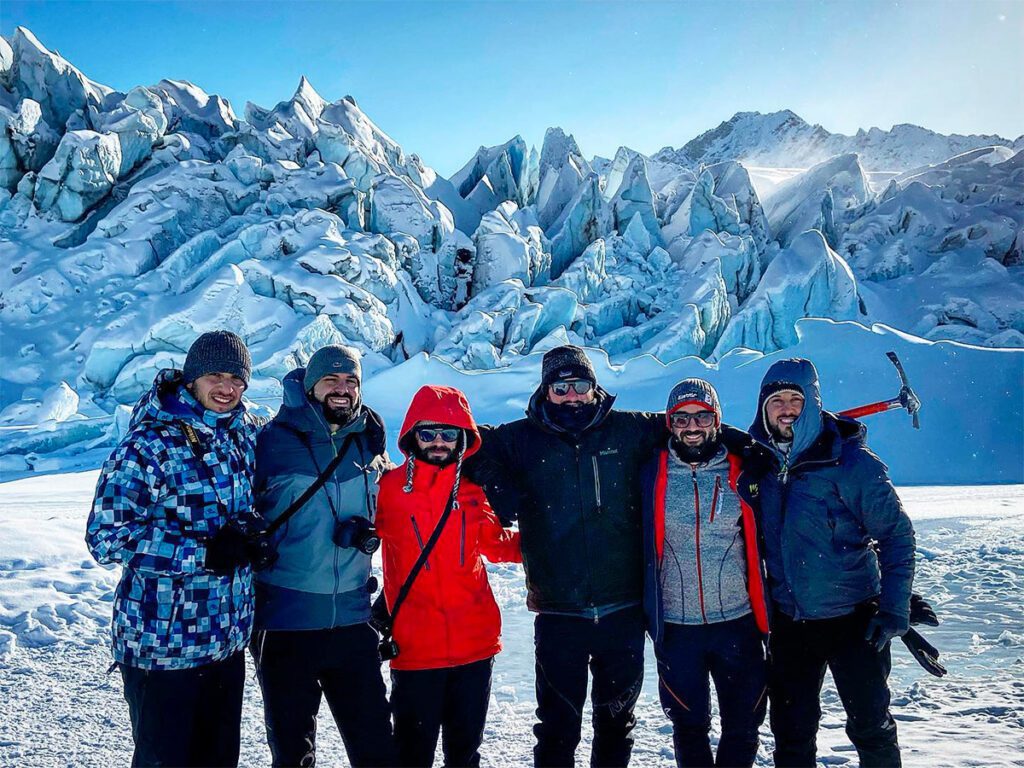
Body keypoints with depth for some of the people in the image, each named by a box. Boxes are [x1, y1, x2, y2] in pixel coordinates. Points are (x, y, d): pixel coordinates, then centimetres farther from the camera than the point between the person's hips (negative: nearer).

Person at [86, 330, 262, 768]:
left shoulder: (245, 434, 4)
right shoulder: (148, 444, -15)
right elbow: (107, 537, -18)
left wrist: (250, 528, 1)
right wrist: (204, 551, -24)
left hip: (228, 639, 6)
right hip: (164, 645, -6)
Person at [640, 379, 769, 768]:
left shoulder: (743, 472, 0)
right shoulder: (652, 474, -2)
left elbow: (763, 541, 9)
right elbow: (639, 546, 5)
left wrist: (767, 615, 8)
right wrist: (645, 613, 2)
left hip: (738, 622, 1)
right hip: (675, 626, 0)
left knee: (744, 722, 12)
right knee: (689, 724, 12)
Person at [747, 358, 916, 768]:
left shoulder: (850, 461, -15)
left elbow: (896, 534, -10)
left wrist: (894, 610, -14)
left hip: (853, 620, -3)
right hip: (788, 622, 4)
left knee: (871, 726, 12)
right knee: (791, 732, 14)